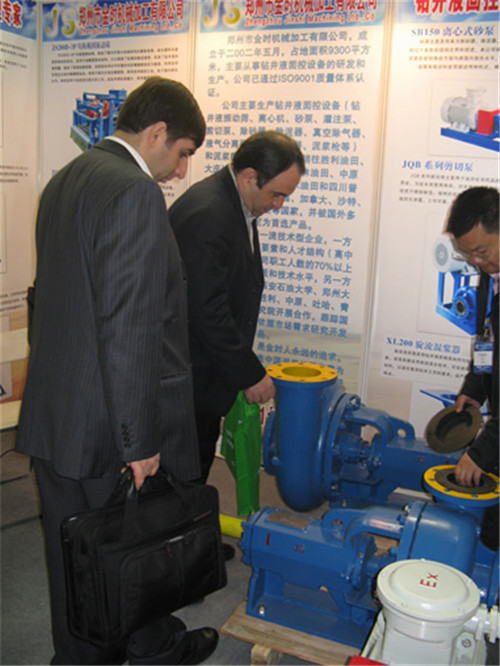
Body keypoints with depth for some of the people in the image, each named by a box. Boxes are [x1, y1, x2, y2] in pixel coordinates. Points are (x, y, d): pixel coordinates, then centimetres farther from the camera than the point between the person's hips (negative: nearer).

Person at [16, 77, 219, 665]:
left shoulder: (64, 181, 11)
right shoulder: (136, 192, -20)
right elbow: (128, 328, -25)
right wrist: (140, 439, -20)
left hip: (54, 416, 9)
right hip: (111, 424, -8)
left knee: (73, 550, 21)